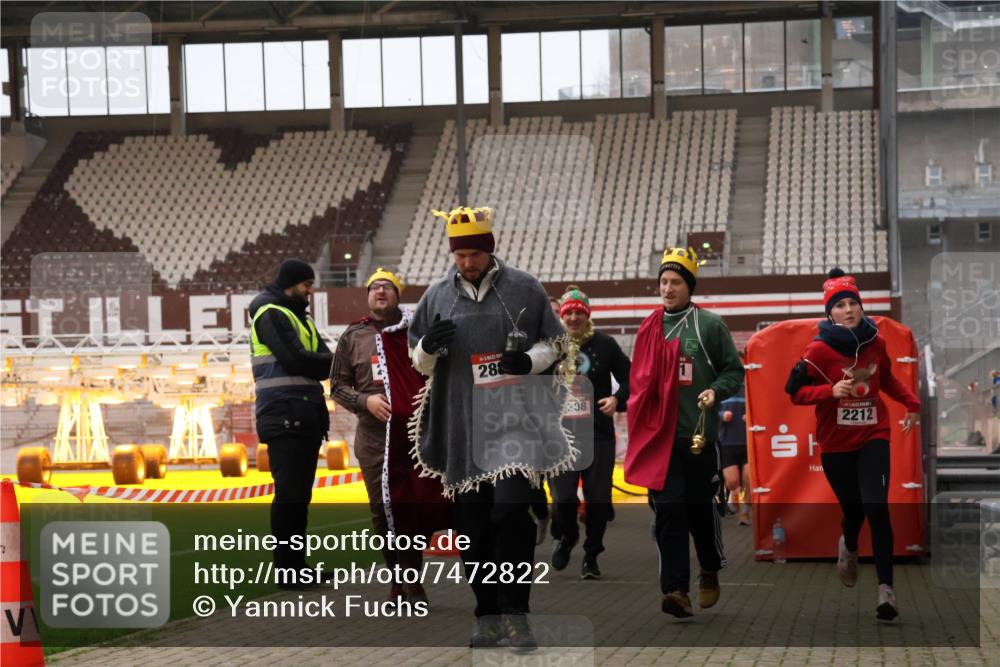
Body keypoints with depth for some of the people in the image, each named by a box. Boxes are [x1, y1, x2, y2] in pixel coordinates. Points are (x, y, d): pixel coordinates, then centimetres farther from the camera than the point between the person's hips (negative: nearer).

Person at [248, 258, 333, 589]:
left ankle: (298, 565, 16)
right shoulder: (271, 314, -7)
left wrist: (325, 363, -8)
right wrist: (331, 361, -4)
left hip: (306, 418, 9)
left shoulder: (300, 317, 22)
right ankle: (286, 569, -6)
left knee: (300, 493, 10)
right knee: (289, 493, -9)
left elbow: (322, 361, 13)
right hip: (284, 416, -9)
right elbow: (294, 360, -17)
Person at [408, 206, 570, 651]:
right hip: (460, 426, 3)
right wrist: (428, 347, -9)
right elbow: (420, 364, 14)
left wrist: (529, 360, -13)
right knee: (472, 523, 4)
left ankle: (515, 613, -4)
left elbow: (552, 344, 9)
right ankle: (488, 615, 15)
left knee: (511, 511, -14)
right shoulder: (437, 296, 9)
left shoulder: (524, 289, 3)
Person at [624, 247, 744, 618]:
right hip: (659, 436, 2)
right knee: (667, 510, -6)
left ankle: (710, 572, 31)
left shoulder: (710, 326, 1)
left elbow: (734, 371, 5)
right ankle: (676, 590, -8)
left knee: (701, 508, 7)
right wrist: (641, 427, 12)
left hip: (699, 434, -2)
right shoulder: (649, 329, 10)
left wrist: (715, 391, -15)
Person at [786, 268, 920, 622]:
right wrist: (831, 391, -23)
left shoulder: (876, 343, 0)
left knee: (876, 508, -15)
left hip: (873, 437, 1)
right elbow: (794, 391, -9)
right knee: (853, 510, 6)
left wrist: (911, 404, 14)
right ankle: (849, 547, 45)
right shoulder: (820, 350, -12)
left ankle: (886, 588, -12)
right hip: (835, 444, -1)